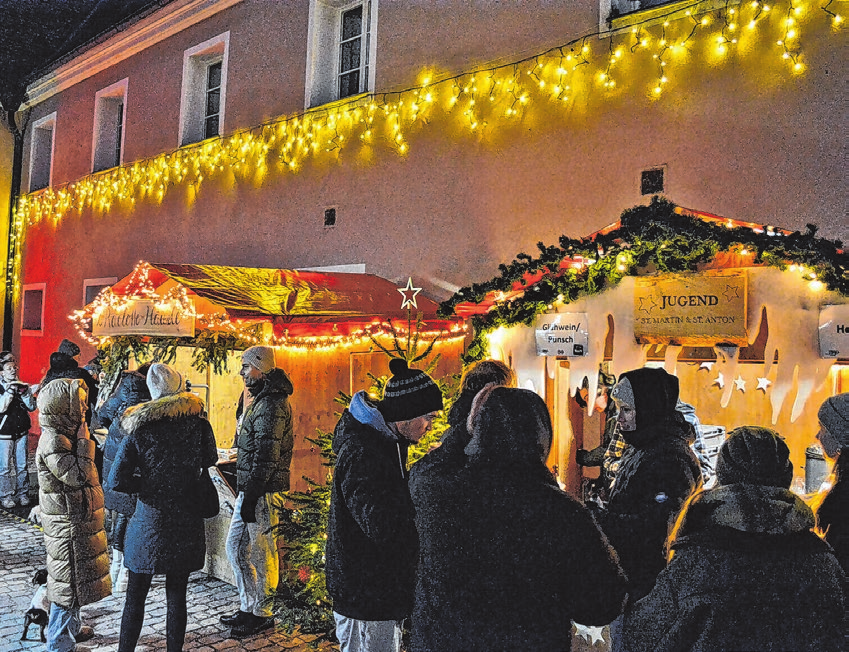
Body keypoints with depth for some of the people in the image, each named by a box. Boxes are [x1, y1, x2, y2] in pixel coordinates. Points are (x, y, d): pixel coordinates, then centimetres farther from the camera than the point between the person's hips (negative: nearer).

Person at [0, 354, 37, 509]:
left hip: (21, 432, 3)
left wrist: (24, 392, -12)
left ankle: (23, 493, 17)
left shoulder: (23, 386, 8)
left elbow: (32, 407, 3)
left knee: (22, 465, 8)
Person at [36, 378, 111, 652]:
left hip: (78, 521, 10)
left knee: (75, 576, 23)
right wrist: (84, 442, -22)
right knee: (67, 580, 0)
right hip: (67, 524, -10)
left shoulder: (65, 434, 9)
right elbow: (78, 476, -28)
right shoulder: (53, 441, -22)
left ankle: (71, 627, 39)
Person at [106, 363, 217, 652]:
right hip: (186, 523, 2)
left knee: (135, 596, 12)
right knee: (177, 596, 12)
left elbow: (116, 481, -13)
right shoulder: (198, 422, -5)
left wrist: (146, 484, 2)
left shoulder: (139, 429, -9)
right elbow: (210, 460, 11)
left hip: (149, 523, -1)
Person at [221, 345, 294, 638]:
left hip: (263, 493, -11)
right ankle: (249, 607, 28)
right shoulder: (262, 401, 15)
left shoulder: (272, 405, -19)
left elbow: (266, 457, -23)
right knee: (235, 547, 17)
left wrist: (251, 498, -21)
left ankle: (262, 614, 16)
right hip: (250, 490, 11)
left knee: (262, 553, 2)